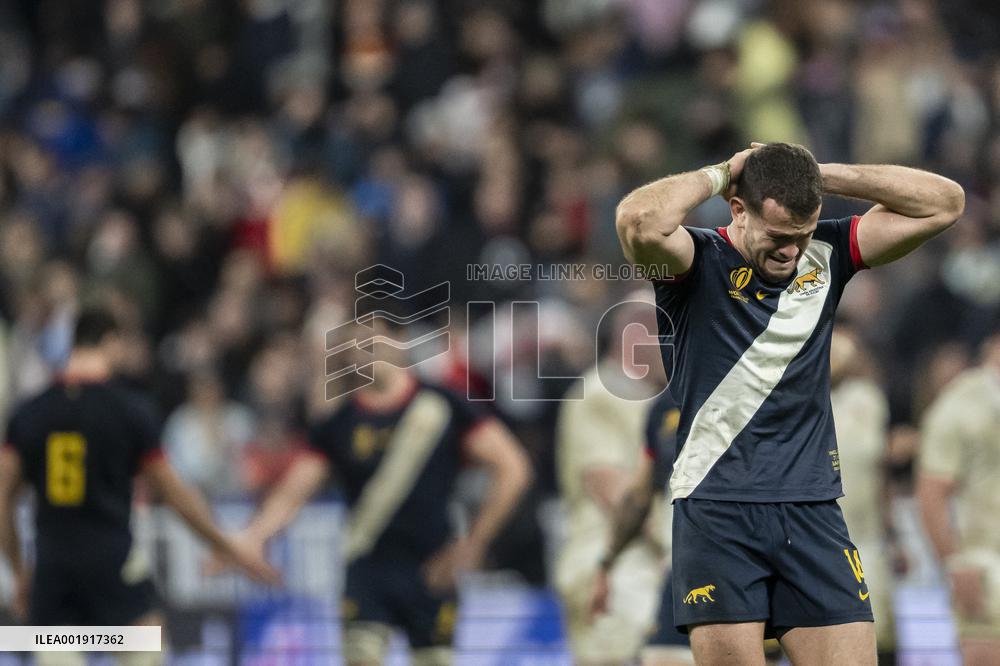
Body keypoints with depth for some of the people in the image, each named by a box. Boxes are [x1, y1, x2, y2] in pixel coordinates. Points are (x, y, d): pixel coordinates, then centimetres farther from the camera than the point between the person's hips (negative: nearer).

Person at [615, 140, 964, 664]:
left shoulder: (827, 256, 9)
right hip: (717, 513, -4)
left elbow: (945, 202, 5)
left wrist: (821, 175, -1)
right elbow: (639, 222, -27)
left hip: (812, 513, 4)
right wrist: (719, 175, -10)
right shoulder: (698, 263, -4)